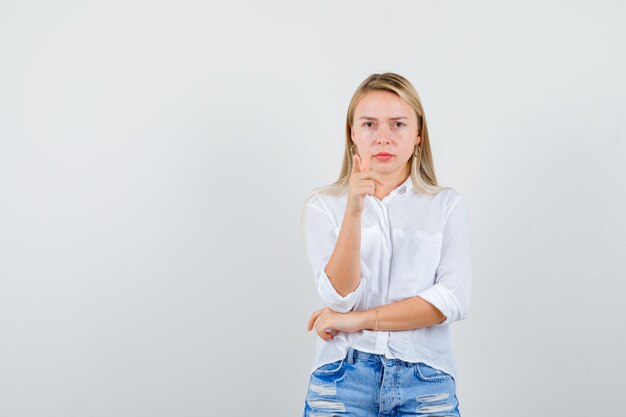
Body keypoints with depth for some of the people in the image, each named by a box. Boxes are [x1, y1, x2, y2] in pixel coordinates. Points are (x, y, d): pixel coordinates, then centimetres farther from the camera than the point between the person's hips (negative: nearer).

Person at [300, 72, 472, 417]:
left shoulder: (448, 204, 3)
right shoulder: (323, 205, 2)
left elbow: (454, 300, -7)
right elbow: (340, 297, -9)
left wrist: (359, 320, -10)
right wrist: (354, 210, -21)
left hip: (426, 382, 1)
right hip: (343, 379, 0)